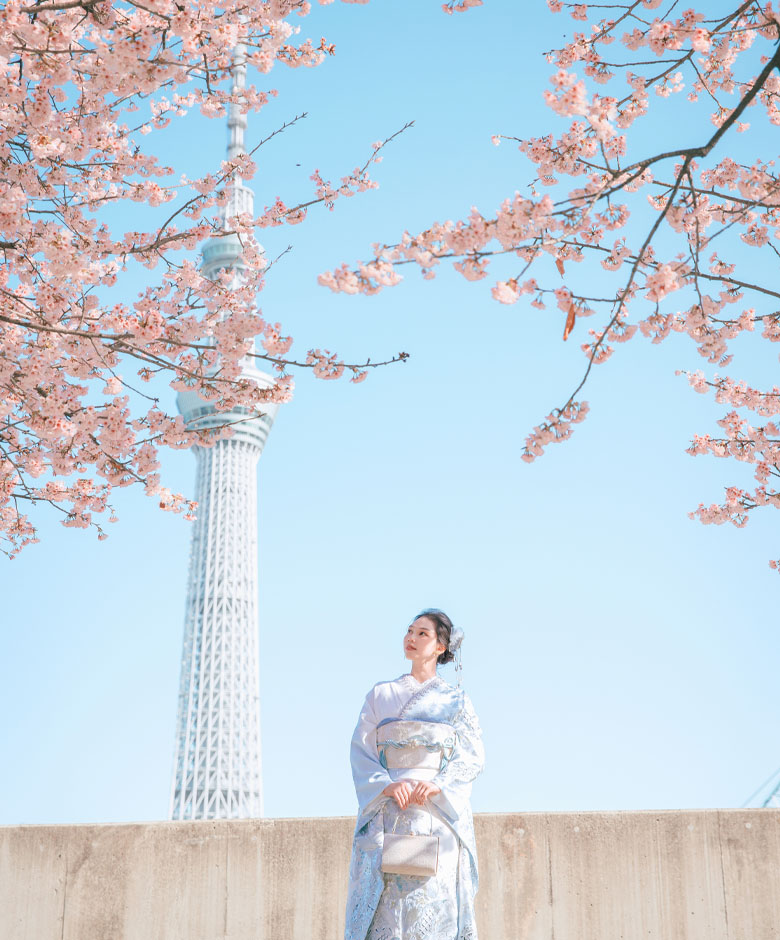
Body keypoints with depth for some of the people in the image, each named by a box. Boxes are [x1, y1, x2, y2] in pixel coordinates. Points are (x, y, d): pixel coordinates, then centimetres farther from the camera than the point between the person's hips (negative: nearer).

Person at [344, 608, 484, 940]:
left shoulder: (456, 700, 12)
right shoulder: (380, 695, 14)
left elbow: (473, 755, 2)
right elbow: (361, 751, 6)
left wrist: (437, 785, -15)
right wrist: (386, 786, -13)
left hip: (439, 814, -1)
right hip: (387, 812, 1)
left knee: (434, 899, -8)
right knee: (385, 900, -8)